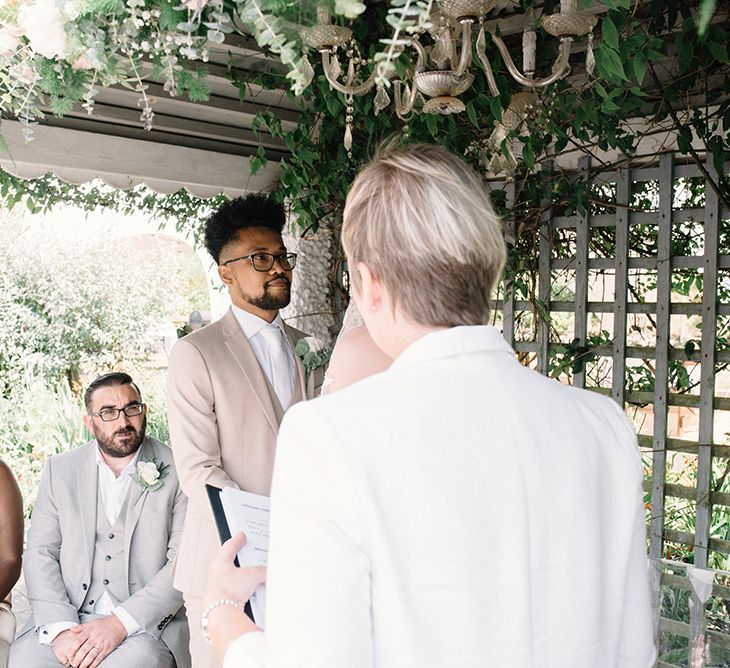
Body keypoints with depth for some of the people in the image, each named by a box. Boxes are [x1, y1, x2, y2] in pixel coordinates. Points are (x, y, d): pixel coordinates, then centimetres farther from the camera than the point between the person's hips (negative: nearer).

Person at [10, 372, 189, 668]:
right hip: (66, 617, 3)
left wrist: (120, 623, -17)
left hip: (148, 620, -3)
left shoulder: (178, 472, -2)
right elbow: (40, 553, 5)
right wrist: (60, 628, -11)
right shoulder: (60, 469, 9)